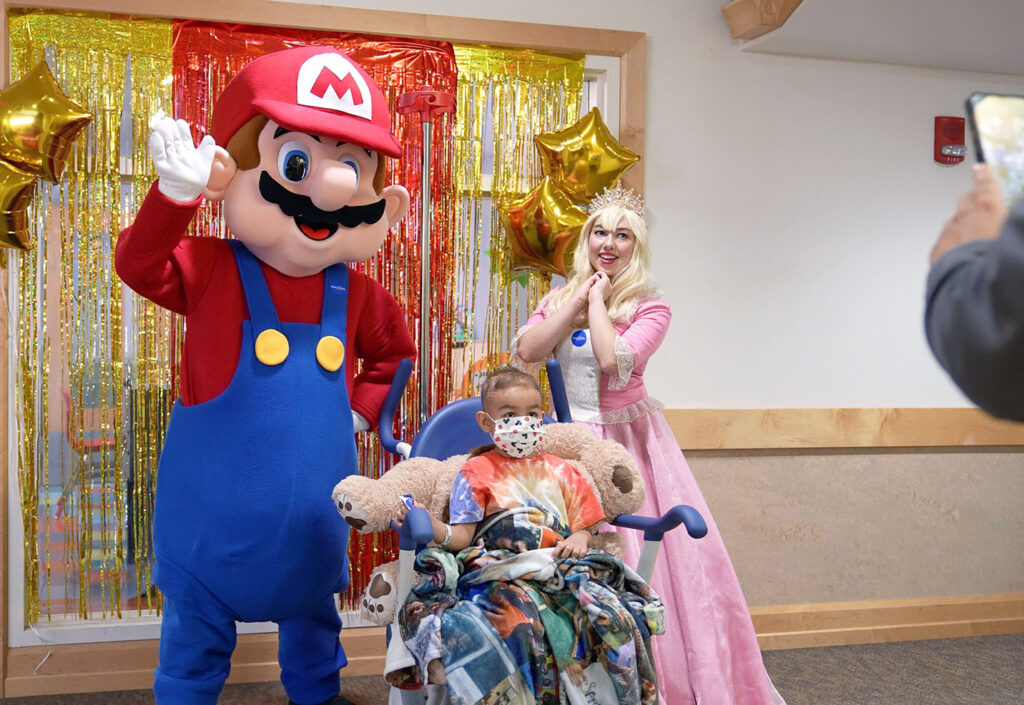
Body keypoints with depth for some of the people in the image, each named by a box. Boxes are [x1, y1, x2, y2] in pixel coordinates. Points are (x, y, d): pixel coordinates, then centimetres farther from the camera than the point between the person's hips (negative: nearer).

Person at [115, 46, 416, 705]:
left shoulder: (356, 295, -2)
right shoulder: (212, 270, -12)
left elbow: (392, 349, 15)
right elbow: (139, 262, -28)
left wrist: (362, 408, 5)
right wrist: (177, 194, -40)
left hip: (312, 513, 4)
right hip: (213, 510, -3)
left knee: (313, 622, 25)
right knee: (196, 632, 15)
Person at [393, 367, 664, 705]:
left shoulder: (559, 471, 22)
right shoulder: (477, 471, 12)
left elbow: (584, 522, 22)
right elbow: (461, 537, 2)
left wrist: (579, 539, -2)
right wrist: (426, 523, -17)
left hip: (561, 567, 3)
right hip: (500, 572, -3)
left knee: (608, 615, -25)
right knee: (517, 616, -37)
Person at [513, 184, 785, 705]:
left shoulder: (650, 308, -3)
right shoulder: (560, 297, 9)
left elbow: (615, 360, -21)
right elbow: (525, 351, -8)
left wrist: (599, 298, -10)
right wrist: (579, 296, -8)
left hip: (627, 441, -3)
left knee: (637, 553, -1)